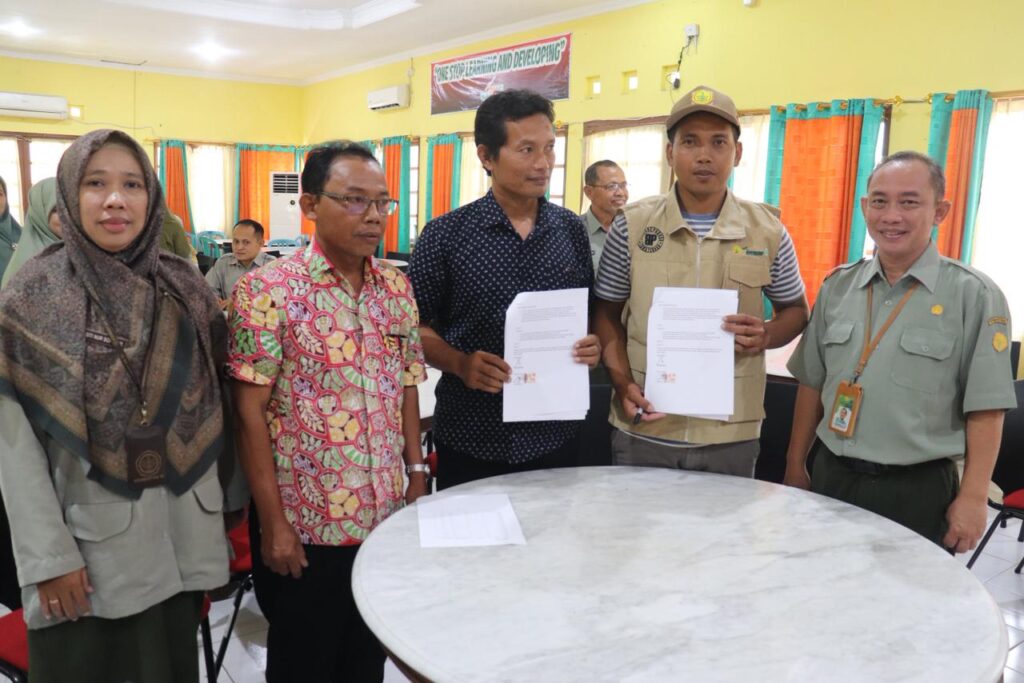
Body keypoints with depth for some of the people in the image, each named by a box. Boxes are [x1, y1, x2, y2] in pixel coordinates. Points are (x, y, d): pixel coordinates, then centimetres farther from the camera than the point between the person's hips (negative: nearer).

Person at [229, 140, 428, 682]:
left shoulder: (397, 287, 3)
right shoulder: (268, 290, -13)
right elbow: (250, 411, -13)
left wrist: (417, 472, 7)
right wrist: (273, 521, -14)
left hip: (386, 515, 5)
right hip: (305, 523, -4)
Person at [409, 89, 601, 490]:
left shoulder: (571, 230, 3)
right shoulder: (446, 235, -7)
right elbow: (416, 326, -2)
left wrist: (593, 346, -8)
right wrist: (460, 363, -19)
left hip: (553, 435, 3)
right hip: (471, 439, -2)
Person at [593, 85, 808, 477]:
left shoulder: (769, 231, -1)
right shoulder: (632, 225, -2)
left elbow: (795, 309, 12)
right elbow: (607, 313, 5)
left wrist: (767, 336, -11)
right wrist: (623, 383, -9)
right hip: (643, 430, 0)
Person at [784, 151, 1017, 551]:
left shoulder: (974, 296, -7)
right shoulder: (838, 286, 5)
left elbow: (985, 410, -7)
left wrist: (973, 498, -9)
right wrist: (795, 467, 10)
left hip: (918, 492, -3)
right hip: (831, 480, 4)